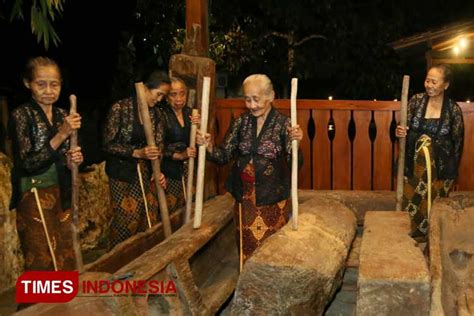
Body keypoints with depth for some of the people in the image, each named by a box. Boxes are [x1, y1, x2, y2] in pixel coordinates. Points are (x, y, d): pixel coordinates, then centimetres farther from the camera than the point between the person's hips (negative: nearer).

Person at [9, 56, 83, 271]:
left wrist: (72, 159, -6)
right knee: (42, 261, 2)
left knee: (64, 258, 12)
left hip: (61, 194, 6)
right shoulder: (21, 115, -11)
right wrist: (62, 134, -25)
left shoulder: (62, 115, 7)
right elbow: (28, 163, -19)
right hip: (34, 196, -6)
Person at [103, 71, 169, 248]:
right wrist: (137, 153, -23)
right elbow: (109, 144, -13)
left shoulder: (155, 114, 5)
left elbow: (159, 145, 4)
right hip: (123, 172, -5)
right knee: (127, 219, 0)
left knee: (148, 218, 6)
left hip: (146, 173, 5)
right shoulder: (121, 108, -12)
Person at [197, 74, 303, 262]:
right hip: (244, 198, 3)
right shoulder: (241, 122, 2)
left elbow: (295, 163, -14)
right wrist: (208, 146, -17)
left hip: (272, 199, -3)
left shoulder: (282, 124, -8)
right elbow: (224, 156, 2)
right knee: (247, 247, 15)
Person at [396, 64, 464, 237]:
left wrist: (452, 170, 3)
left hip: (440, 167, -1)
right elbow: (407, 128, 5)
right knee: (411, 202, 5)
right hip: (414, 164, 2)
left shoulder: (453, 109, -7)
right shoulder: (416, 100, -3)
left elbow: (457, 142, 1)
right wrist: (400, 132, -19)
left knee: (433, 206, 3)